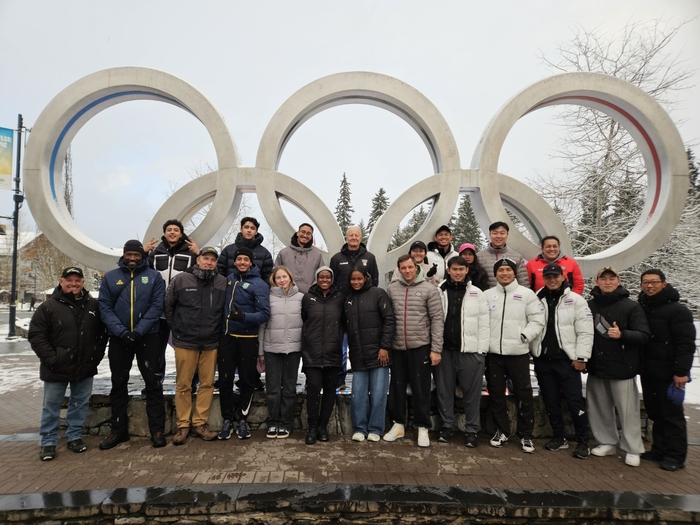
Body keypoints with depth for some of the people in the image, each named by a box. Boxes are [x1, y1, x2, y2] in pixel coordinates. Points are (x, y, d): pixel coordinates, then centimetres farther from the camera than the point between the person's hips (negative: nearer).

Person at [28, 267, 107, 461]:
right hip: (56, 369, -3)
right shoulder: (48, 307, -7)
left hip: (85, 368, 3)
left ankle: (74, 436, 26)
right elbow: (36, 336, -7)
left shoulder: (93, 305, 2)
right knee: (51, 405, 8)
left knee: (80, 403, 11)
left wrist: (97, 354, 3)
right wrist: (51, 359, -14)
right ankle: (48, 442, 21)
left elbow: (103, 332, 12)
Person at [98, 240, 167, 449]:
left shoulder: (154, 277, 0)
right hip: (118, 338, 2)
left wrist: (138, 331, -16)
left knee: (153, 383, 2)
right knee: (118, 384, 12)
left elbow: (157, 306, -7)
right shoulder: (110, 277, 4)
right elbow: (104, 307, -2)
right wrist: (122, 332, -15)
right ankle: (118, 430, 25)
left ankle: (157, 430, 10)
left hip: (147, 337, -2)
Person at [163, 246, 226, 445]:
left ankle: (200, 423, 21)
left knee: (207, 384, 8)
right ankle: (183, 425, 20)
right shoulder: (181, 279, -5)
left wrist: (217, 331, 5)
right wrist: (177, 329, 5)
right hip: (185, 341, -1)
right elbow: (168, 306, 3)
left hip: (211, 343, 2)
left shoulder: (223, 283, -2)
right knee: (183, 385, 7)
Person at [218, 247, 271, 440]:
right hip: (227, 337, 4)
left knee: (247, 381, 6)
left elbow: (265, 313, -16)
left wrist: (245, 317, -30)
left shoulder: (259, 284, -9)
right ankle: (227, 420, 20)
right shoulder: (229, 278, 7)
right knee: (224, 380, 6)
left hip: (247, 339, -4)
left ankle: (243, 420, 22)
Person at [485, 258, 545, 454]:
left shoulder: (526, 294, 1)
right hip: (493, 352, 2)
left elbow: (538, 320, -2)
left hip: (518, 352, -2)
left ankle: (525, 435, 18)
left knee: (524, 394, 3)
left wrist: (524, 336, -12)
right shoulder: (487, 295, 6)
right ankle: (502, 431, 25)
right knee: (496, 393, 10)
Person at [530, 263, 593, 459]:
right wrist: (533, 352, 0)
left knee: (575, 401, -1)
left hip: (567, 359, -3)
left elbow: (585, 332, -5)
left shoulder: (576, 300, -2)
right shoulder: (536, 300, 7)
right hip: (543, 359, 4)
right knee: (551, 401, 12)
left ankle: (583, 442, 13)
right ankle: (559, 438, 25)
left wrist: (581, 357, -10)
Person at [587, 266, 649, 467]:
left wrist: (622, 335, -24)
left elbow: (643, 336, -7)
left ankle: (633, 449, 16)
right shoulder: (590, 305, 5)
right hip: (596, 367, 4)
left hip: (622, 367, -4)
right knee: (600, 408, 12)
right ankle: (607, 443, 27)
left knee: (627, 410, 2)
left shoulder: (631, 306, -3)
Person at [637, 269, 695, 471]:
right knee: (655, 413, 13)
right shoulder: (642, 309, 11)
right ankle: (660, 449, 23)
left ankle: (675, 456, 11)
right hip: (648, 373, 7)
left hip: (668, 374, -7)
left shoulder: (677, 310, -10)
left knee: (671, 414, 1)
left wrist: (681, 371, -20)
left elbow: (686, 344, -15)